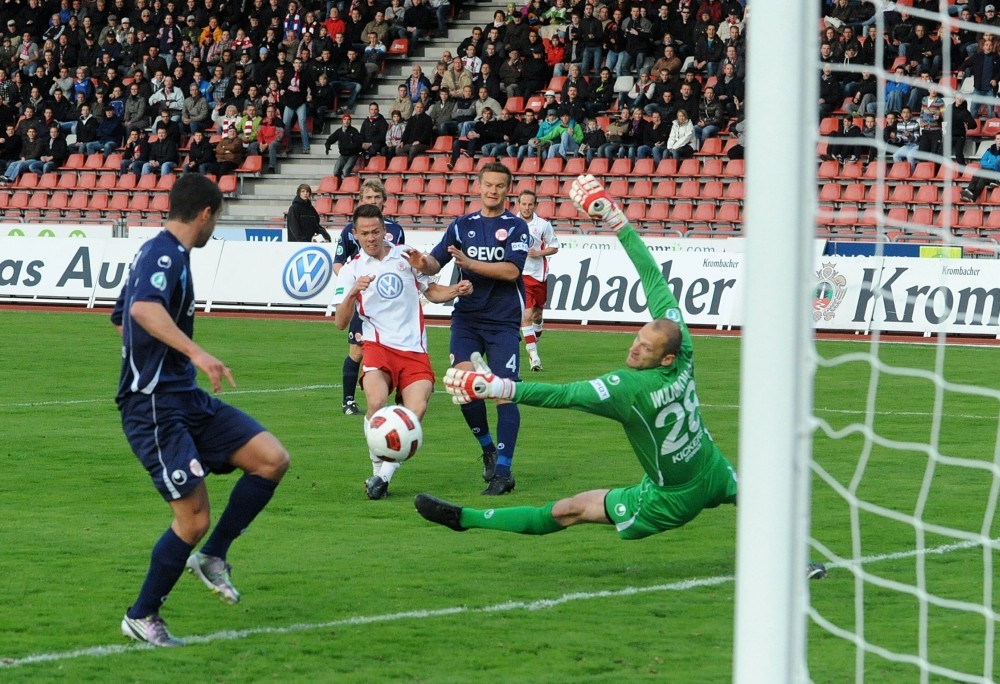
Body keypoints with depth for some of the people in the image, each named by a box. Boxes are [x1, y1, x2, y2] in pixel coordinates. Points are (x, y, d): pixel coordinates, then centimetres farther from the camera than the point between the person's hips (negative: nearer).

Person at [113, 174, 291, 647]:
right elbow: (143, 308, -37)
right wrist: (196, 353, -47)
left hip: (185, 399, 10)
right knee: (194, 519, -10)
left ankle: (212, 556, 8)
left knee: (272, 459, -4)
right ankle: (141, 618, 8)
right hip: (154, 408, -10)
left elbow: (120, 317, 32)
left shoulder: (162, 254, 16)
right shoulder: (165, 256, -15)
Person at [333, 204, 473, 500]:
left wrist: (456, 290, 1)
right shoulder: (351, 270, 5)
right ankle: (378, 469, -10)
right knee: (376, 403, -29)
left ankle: (384, 474, -10)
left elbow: (431, 291, 22)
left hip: (414, 349, 2)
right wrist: (353, 292, -19)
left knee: (416, 410, -21)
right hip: (378, 345, -2)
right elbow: (341, 322, -1)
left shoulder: (407, 255, 11)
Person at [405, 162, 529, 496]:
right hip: (467, 317, 2)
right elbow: (437, 261, 3)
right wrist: (424, 263, -20)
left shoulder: (516, 227, 0)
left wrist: (469, 263, -21)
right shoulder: (462, 225, 10)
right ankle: (487, 448, 9)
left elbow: (511, 270, -13)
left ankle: (503, 472, -5)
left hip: (503, 321, -2)